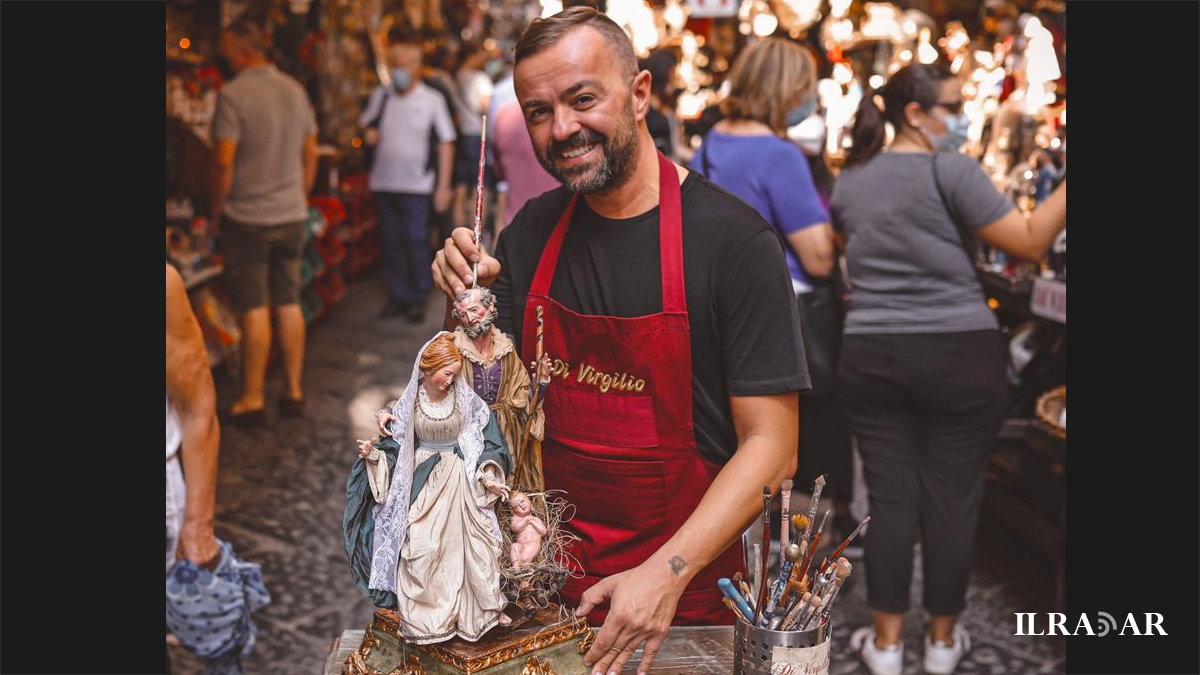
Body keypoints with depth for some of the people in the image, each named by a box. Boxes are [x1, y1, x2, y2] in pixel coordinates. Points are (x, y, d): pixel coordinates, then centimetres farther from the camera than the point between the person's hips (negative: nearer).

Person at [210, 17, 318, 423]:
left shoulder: (233, 94, -15)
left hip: (247, 219, -5)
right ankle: (294, 392, 17)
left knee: (254, 310, 1)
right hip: (292, 216, 5)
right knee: (289, 304, 11)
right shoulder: (295, 91, 4)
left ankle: (252, 398, 10)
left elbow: (223, 161, -17)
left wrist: (216, 207, -4)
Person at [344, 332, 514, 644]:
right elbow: (397, 446, 4)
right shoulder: (409, 402, -4)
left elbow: (486, 443, -2)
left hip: (460, 479, 0)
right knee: (421, 550, -3)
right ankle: (428, 615, 12)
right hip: (423, 481, 0)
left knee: (470, 546, 0)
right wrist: (372, 453, -14)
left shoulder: (466, 399, -6)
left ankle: (485, 608, 17)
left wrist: (487, 477, -12)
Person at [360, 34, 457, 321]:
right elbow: (365, 124, 19)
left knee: (416, 243, 0)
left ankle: (418, 299, 12)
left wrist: (443, 186, -5)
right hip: (383, 182, 3)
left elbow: (446, 143, -2)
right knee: (391, 243, 9)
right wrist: (367, 133, -7)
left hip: (417, 185, -3)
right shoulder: (381, 95, 4)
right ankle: (397, 296, 19)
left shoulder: (432, 100, -4)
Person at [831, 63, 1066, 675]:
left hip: (870, 354, 4)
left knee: (890, 497, 9)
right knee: (952, 498, 8)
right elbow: (1030, 242, -11)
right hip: (958, 353, -4)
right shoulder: (949, 170, -8)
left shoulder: (848, 181, 11)